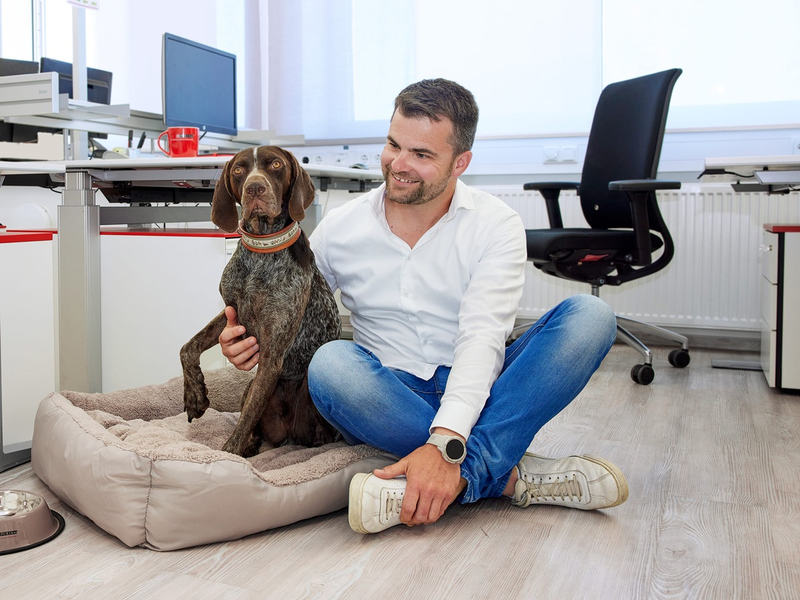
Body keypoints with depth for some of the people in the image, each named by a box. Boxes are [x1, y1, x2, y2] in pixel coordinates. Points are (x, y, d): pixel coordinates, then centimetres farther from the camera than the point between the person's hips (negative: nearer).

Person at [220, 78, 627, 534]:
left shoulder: (496, 226, -6)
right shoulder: (340, 228, 1)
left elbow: (481, 339, -20)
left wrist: (445, 445, -35)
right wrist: (252, 343, -16)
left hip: (474, 398, 0)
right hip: (390, 401, 1)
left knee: (589, 316, -22)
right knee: (330, 364, -33)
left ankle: (462, 474, -37)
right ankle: (511, 474, -29)